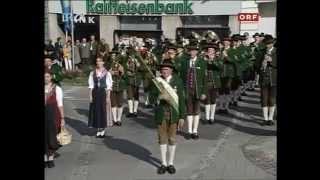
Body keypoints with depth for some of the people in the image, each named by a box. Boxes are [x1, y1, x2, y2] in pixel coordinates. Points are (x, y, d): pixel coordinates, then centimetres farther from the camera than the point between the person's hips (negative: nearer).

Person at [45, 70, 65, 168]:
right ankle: (45, 158, 19)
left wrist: (62, 118, -7)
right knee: (44, 136, 6)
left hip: (53, 115, -2)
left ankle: (51, 158, 21)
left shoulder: (57, 89, -3)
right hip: (45, 114, 2)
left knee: (52, 137, 5)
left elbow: (60, 104, -4)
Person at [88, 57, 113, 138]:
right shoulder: (92, 73, 4)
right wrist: (90, 95, -2)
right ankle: (99, 130, 17)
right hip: (95, 93, 2)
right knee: (96, 110, 5)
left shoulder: (107, 73, -3)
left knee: (103, 110, 2)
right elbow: (91, 85, 4)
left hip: (103, 93, -2)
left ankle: (102, 129, 18)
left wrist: (108, 97, -8)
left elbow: (109, 86, -4)